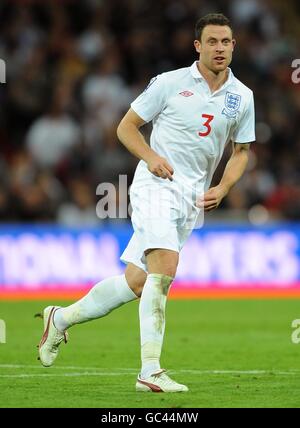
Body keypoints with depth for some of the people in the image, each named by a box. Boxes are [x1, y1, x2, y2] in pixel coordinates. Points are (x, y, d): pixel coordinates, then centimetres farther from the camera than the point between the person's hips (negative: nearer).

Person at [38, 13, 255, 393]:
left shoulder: (242, 97, 9)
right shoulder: (170, 83, -2)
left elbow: (241, 151, 19)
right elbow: (126, 126, 5)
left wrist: (221, 190, 2)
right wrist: (151, 157, -14)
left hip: (193, 200, 5)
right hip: (156, 185, -5)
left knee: (137, 282, 4)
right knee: (163, 269, -24)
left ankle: (61, 318, 26)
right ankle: (150, 371, -26)